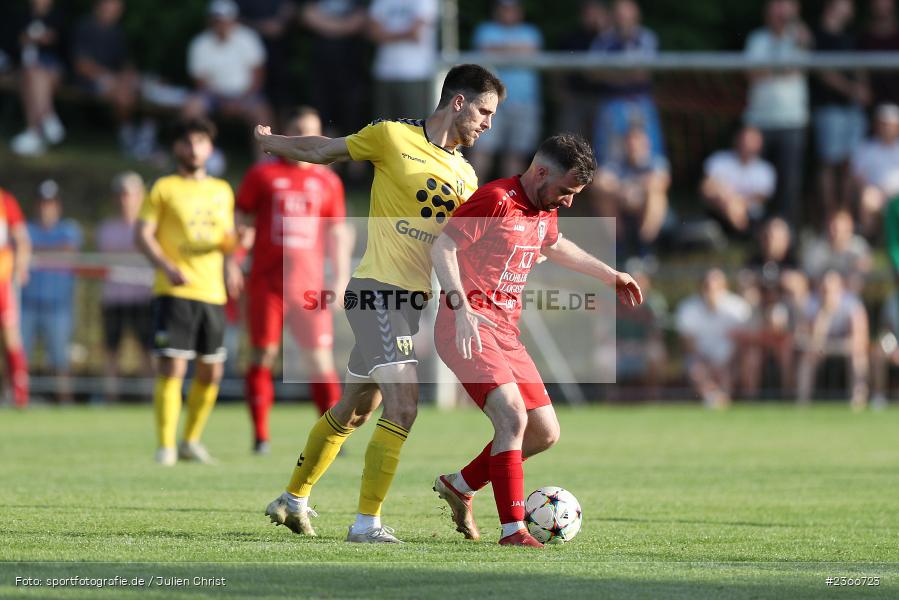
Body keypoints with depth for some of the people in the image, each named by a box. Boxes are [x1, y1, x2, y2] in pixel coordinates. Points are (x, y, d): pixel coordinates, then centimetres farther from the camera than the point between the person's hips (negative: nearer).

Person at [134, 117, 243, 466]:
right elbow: (142, 235, -4)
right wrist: (167, 267, -20)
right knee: (172, 368, -12)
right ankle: (165, 446, -8)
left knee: (211, 372, 6)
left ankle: (191, 441, 21)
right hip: (174, 292, -5)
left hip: (212, 292, 5)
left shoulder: (222, 191, 16)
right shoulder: (164, 189, 2)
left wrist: (230, 261, 3)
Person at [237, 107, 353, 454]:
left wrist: (341, 278, 7)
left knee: (320, 357, -4)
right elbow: (240, 225, 9)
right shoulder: (262, 176, 6)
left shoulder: (328, 182, 11)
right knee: (264, 354, -2)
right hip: (266, 279, -1)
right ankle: (260, 436, 2)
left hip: (309, 282, 1)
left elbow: (337, 233, 15)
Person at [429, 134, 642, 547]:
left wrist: (610, 276, 40)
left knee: (545, 433, 7)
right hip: (469, 328, -9)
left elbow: (555, 247, 36)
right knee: (513, 418, -23)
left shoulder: (545, 211, 13)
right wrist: (462, 310, -28)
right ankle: (512, 530, -22)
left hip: (506, 332, 9)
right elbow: (442, 247, -19)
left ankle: (460, 485, 24)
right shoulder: (496, 200, -14)